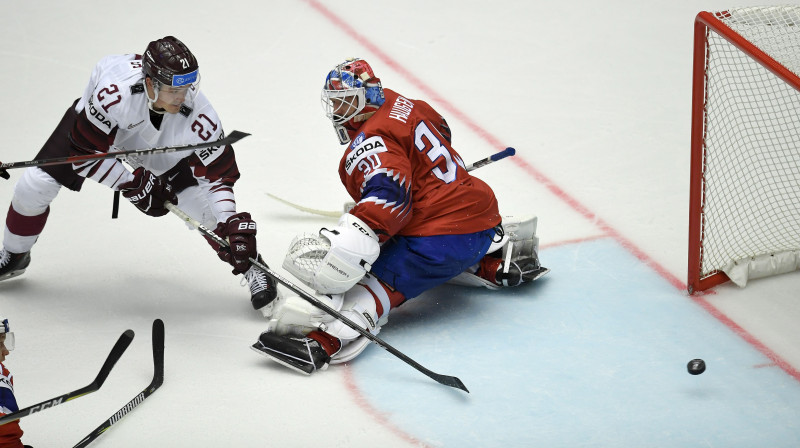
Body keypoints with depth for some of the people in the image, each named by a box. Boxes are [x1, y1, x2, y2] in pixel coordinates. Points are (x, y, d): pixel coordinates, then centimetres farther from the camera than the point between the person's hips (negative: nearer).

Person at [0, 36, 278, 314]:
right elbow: (84, 152, -33)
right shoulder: (114, 93, -45)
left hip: (160, 145, 1)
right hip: (93, 124, -1)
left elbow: (217, 174, -28)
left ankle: (253, 267, 10)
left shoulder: (198, 115, -37)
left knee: (203, 204, -15)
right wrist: (132, 185, -32)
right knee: (35, 185, -8)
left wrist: (234, 226, -39)